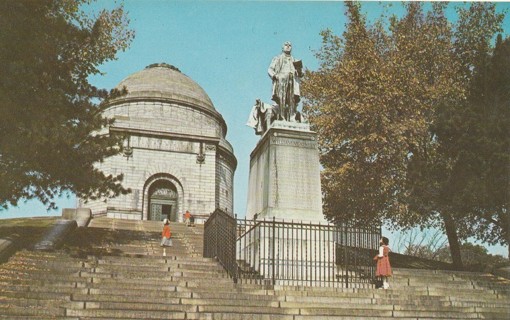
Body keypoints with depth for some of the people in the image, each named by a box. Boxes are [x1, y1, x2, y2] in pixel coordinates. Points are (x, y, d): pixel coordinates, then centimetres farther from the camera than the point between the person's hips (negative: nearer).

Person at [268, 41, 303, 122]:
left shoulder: (294, 60, 33)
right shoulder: (277, 58, 26)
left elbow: (299, 74, 23)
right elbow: (270, 70, 14)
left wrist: (299, 71, -1)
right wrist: (274, 75, -8)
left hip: (293, 80, 2)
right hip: (281, 79, -2)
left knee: (293, 100, -16)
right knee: (281, 100, -18)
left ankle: (292, 119, -24)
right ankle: (282, 119, -25)